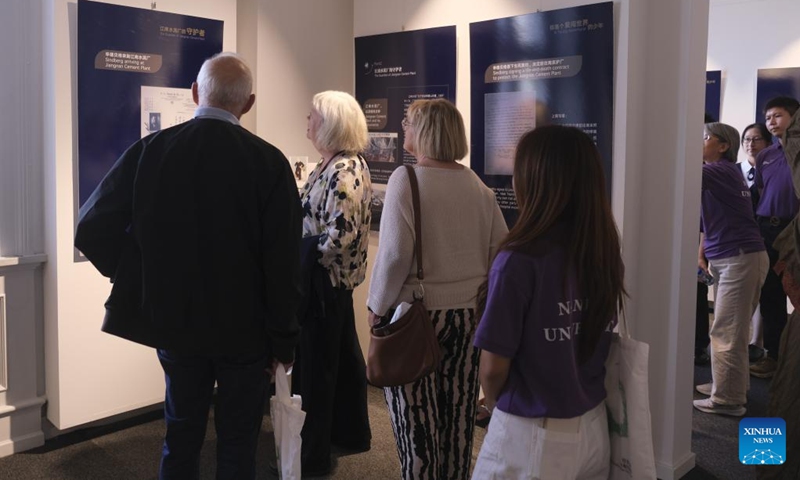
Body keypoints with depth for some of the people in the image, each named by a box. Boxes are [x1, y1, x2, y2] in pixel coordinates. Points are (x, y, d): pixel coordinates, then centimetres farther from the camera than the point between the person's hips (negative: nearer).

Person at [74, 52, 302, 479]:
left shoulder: (149, 150, -7)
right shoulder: (268, 161, -15)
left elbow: (92, 231, -7)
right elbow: (283, 264, -14)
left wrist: (140, 279, 8)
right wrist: (283, 340, -3)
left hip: (173, 321, 3)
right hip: (243, 328, -2)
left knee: (181, 435, 20)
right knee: (237, 442, 14)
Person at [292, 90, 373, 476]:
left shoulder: (343, 171, -20)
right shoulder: (336, 164, 11)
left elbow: (342, 233, -27)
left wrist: (306, 259, -17)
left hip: (326, 279, -10)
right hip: (335, 277, 10)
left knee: (313, 365, 0)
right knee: (342, 357, 19)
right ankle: (351, 433, 34)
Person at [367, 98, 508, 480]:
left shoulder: (406, 179, -12)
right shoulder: (478, 186, 2)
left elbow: (395, 253, -17)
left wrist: (377, 307, -4)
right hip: (469, 316, 5)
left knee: (417, 423, 7)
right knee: (458, 420, 15)